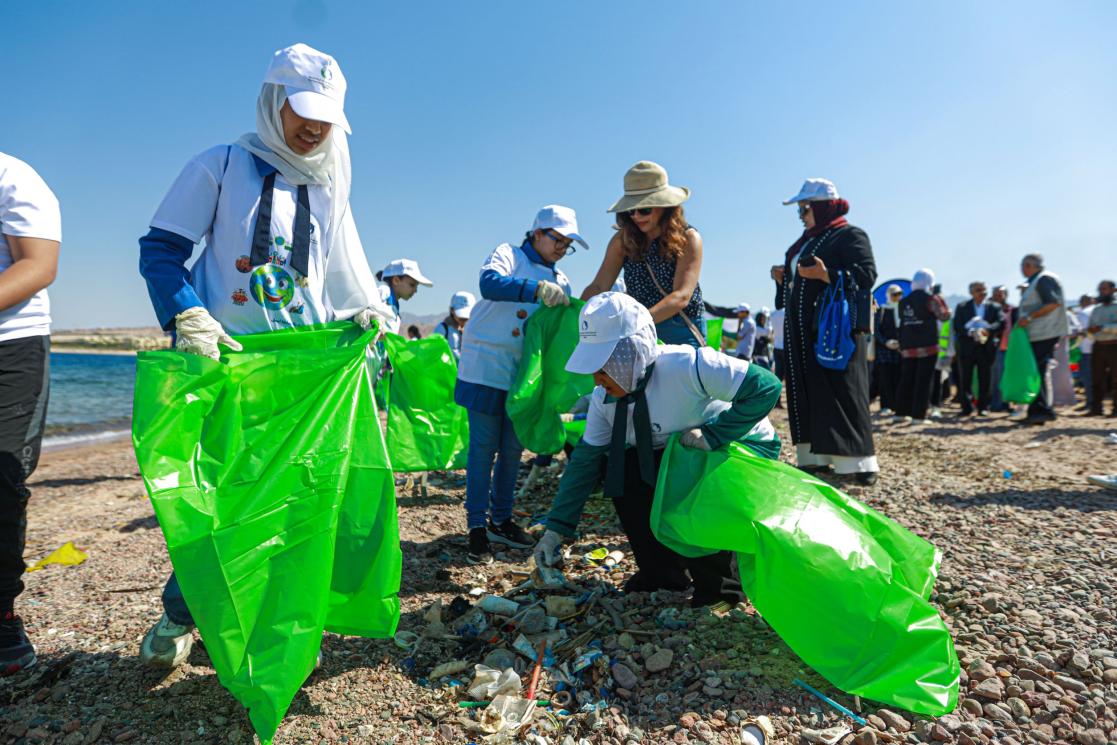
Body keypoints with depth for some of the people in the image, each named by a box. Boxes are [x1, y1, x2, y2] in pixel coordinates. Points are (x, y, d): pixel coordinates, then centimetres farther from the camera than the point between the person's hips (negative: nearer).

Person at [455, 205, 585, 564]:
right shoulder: (508, 254, 0)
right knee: (484, 448, -3)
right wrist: (538, 289, -31)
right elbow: (489, 284, -22)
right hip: (487, 366, -6)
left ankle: (500, 520, 25)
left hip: (523, 374, 6)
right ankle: (477, 527, 7)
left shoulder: (560, 281, 16)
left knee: (512, 450, 11)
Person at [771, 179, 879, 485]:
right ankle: (815, 457, 11)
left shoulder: (850, 235, -2)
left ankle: (860, 462, -5)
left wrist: (826, 274, -25)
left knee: (842, 393, -10)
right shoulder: (805, 241, 22)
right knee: (808, 394, 5)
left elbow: (867, 275, -13)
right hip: (803, 330, 8)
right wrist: (783, 277, 8)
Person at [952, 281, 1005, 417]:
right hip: (967, 347, 0)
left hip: (986, 347, 0)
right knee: (965, 379, 0)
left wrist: (988, 330, -22)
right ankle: (966, 408, 6)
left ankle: (983, 407, 8)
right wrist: (970, 332, -19)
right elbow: (957, 326, -1)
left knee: (985, 379, 2)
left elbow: (1001, 323, -4)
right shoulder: (962, 307, 10)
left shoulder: (994, 307, 10)